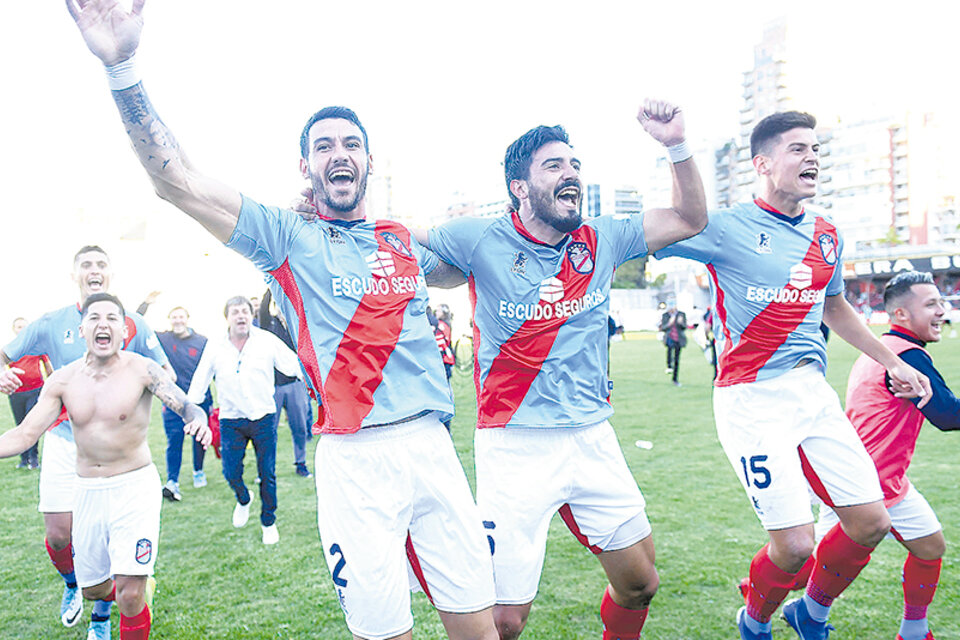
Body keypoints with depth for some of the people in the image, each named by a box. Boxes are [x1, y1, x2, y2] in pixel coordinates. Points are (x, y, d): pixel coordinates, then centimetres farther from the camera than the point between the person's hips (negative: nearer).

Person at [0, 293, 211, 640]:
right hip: (87, 491, 5)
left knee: (129, 594, -11)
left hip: (135, 486, -4)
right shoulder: (62, 380, -2)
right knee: (93, 588, 19)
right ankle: (140, 586, 51)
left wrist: (198, 420, -45)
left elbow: (187, 406, -21)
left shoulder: (141, 370, -13)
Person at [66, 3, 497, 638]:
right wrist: (123, 68, -16)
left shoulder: (404, 240, 15)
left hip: (434, 444, 4)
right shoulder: (289, 237, 3)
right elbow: (178, 182, -8)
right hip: (355, 460, -4)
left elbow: (460, 270, 36)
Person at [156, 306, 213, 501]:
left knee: (200, 439, 12)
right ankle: (172, 482, -5)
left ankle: (199, 472, 33)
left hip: (200, 400, 1)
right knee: (174, 442, -6)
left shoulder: (202, 342, 0)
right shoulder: (162, 339, 1)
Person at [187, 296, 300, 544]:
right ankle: (243, 501, 37)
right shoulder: (214, 347, 2)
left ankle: (269, 523, 25)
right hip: (231, 421, 1)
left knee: (267, 474, 4)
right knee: (231, 473, 1)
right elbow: (200, 381, 9)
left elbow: (295, 366, -5)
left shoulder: (268, 341, -4)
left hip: (263, 418, -1)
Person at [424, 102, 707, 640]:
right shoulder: (482, 241, -8)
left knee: (641, 584, 14)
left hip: (594, 439, 5)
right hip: (516, 447, -4)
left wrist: (677, 145, -1)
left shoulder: (602, 241, 5)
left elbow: (691, 219, 12)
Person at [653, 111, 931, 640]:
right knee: (794, 544, -9)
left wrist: (892, 362, 31)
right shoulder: (727, 228, -8)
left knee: (871, 523, 6)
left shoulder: (826, 235, 13)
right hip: (752, 401, -7)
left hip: (814, 393, 7)